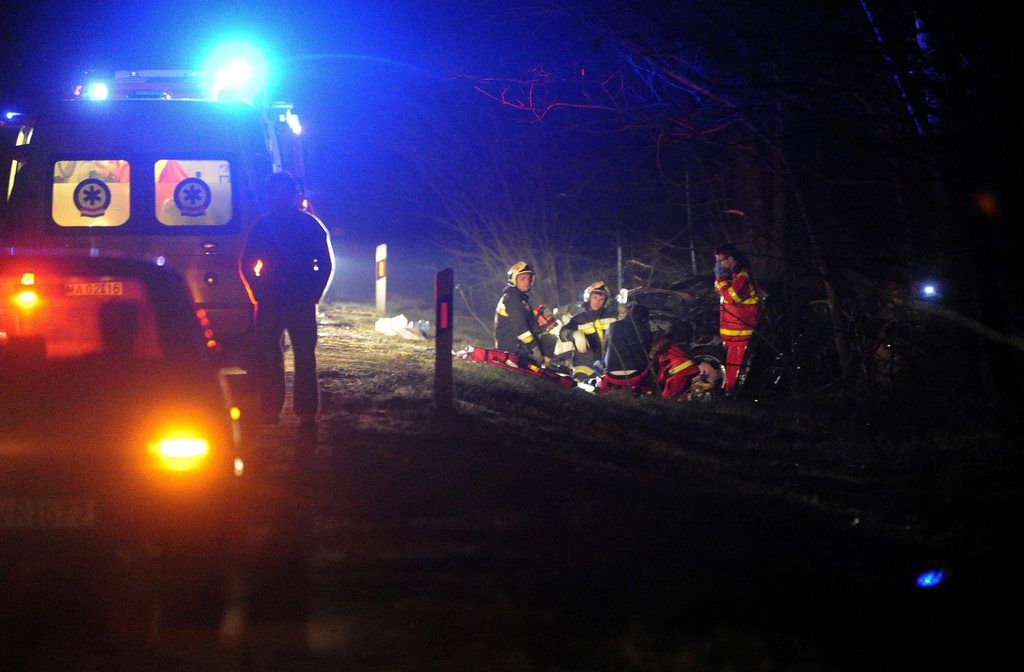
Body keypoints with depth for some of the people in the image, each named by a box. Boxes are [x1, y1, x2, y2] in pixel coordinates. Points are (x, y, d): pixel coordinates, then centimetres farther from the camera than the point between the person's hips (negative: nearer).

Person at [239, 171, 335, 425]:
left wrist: (313, 295, -2)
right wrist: (258, 294, 2)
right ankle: (270, 410, 7)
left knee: (305, 357, -1)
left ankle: (306, 409, 3)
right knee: (267, 357, 1)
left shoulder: (310, 225, 2)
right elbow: (245, 264, 12)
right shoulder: (262, 226, 6)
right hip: (269, 303, 1)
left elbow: (326, 265, 6)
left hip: (302, 302, -1)